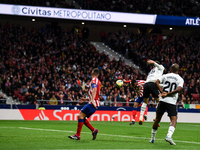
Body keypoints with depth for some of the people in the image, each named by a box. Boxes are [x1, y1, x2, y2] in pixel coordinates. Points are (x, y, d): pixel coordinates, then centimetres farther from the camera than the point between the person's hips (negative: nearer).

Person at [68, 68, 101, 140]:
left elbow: (94, 90, -24)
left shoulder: (94, 80, -7)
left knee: (80, 115, -14)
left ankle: (77, 135, -17)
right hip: (95, 104, 9)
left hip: (93, 103, -9)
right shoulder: (98, 81, 22)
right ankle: (94, 130, 5)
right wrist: (86, 99, 35)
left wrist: (92, 100, -36)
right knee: (82, 117, 10)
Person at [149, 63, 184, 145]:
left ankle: (152, 138, 22)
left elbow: (157, 82, -6)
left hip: (163, 100, 3)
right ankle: (169, 136, -26)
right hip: (172, 102, -2)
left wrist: (162, 92, -7)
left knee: (157, 119, 13)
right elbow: (179, 89, -14)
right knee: (173, 120, -2)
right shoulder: (180, 79, 3)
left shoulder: (166, 76, 8)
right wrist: (167, 94, -9)